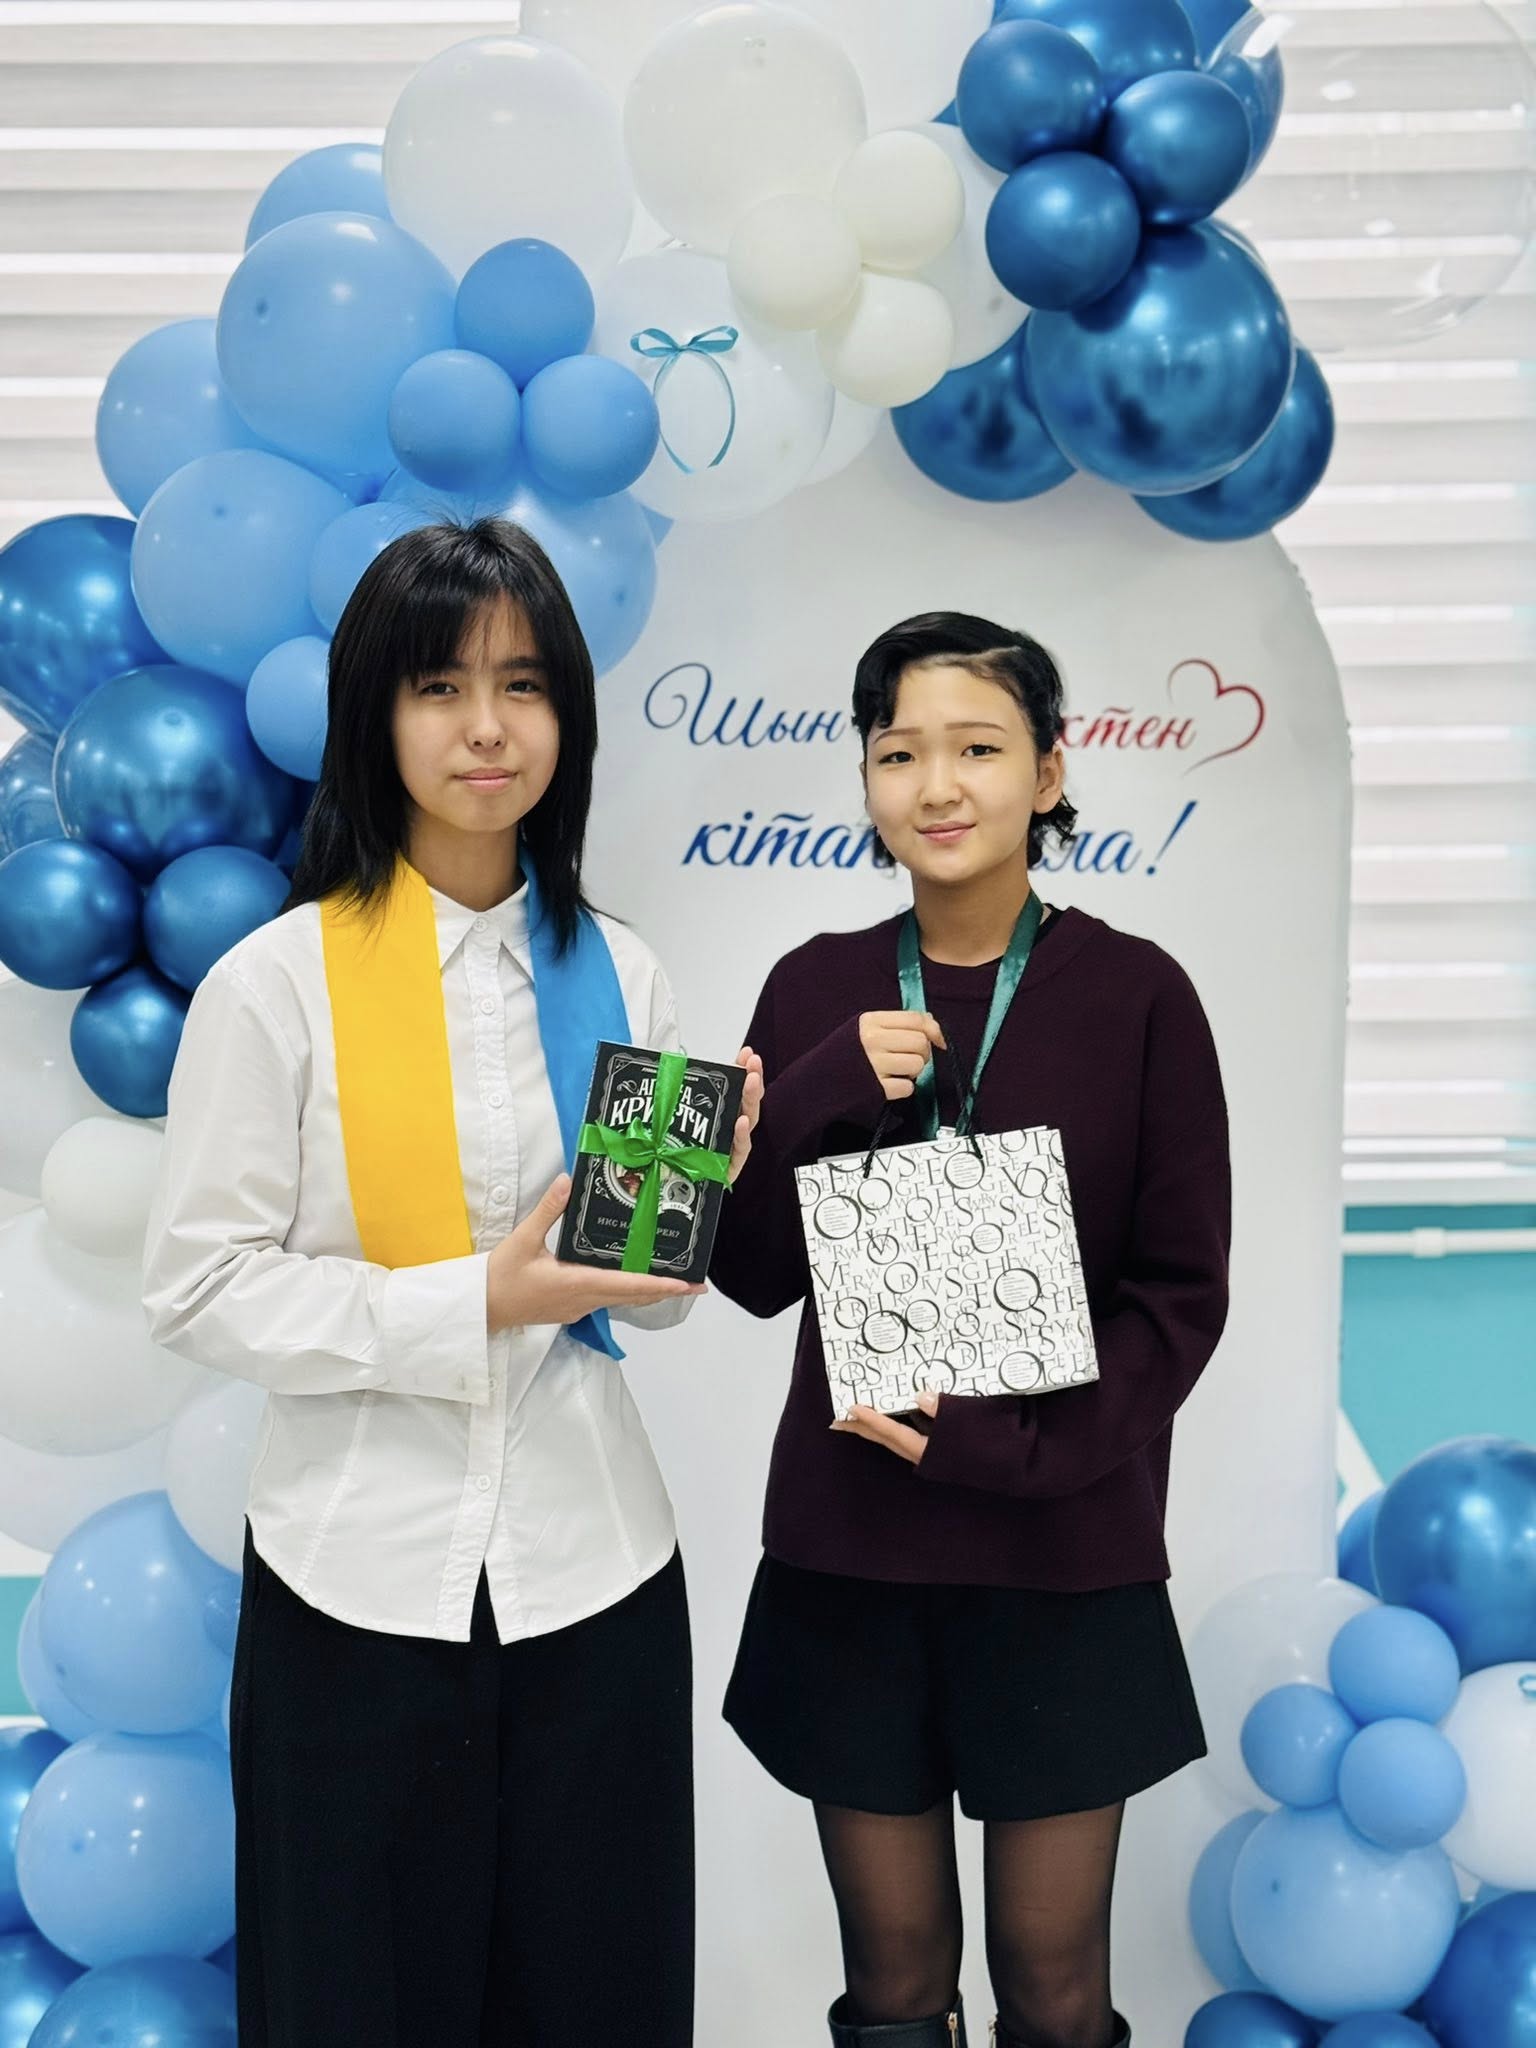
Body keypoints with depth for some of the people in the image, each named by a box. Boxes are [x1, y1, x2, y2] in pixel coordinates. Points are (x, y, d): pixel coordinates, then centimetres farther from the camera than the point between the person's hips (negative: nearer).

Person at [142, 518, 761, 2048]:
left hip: (595, 1572, 4)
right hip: (363, 1577, -3)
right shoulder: (276, 981, -9)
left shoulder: (617, 976, 4)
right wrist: (473, 1305, -19)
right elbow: (197, 1290, -10)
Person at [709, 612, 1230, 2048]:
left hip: (1063, 1562, -2)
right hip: (847, 1551, 2)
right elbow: (750, 1275, 2)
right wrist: (825, 1096, -15)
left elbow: (1181, 1294, -5)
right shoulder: (815, 989, 1)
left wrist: (1003, 1442, -17)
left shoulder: (1135, 994, -6)